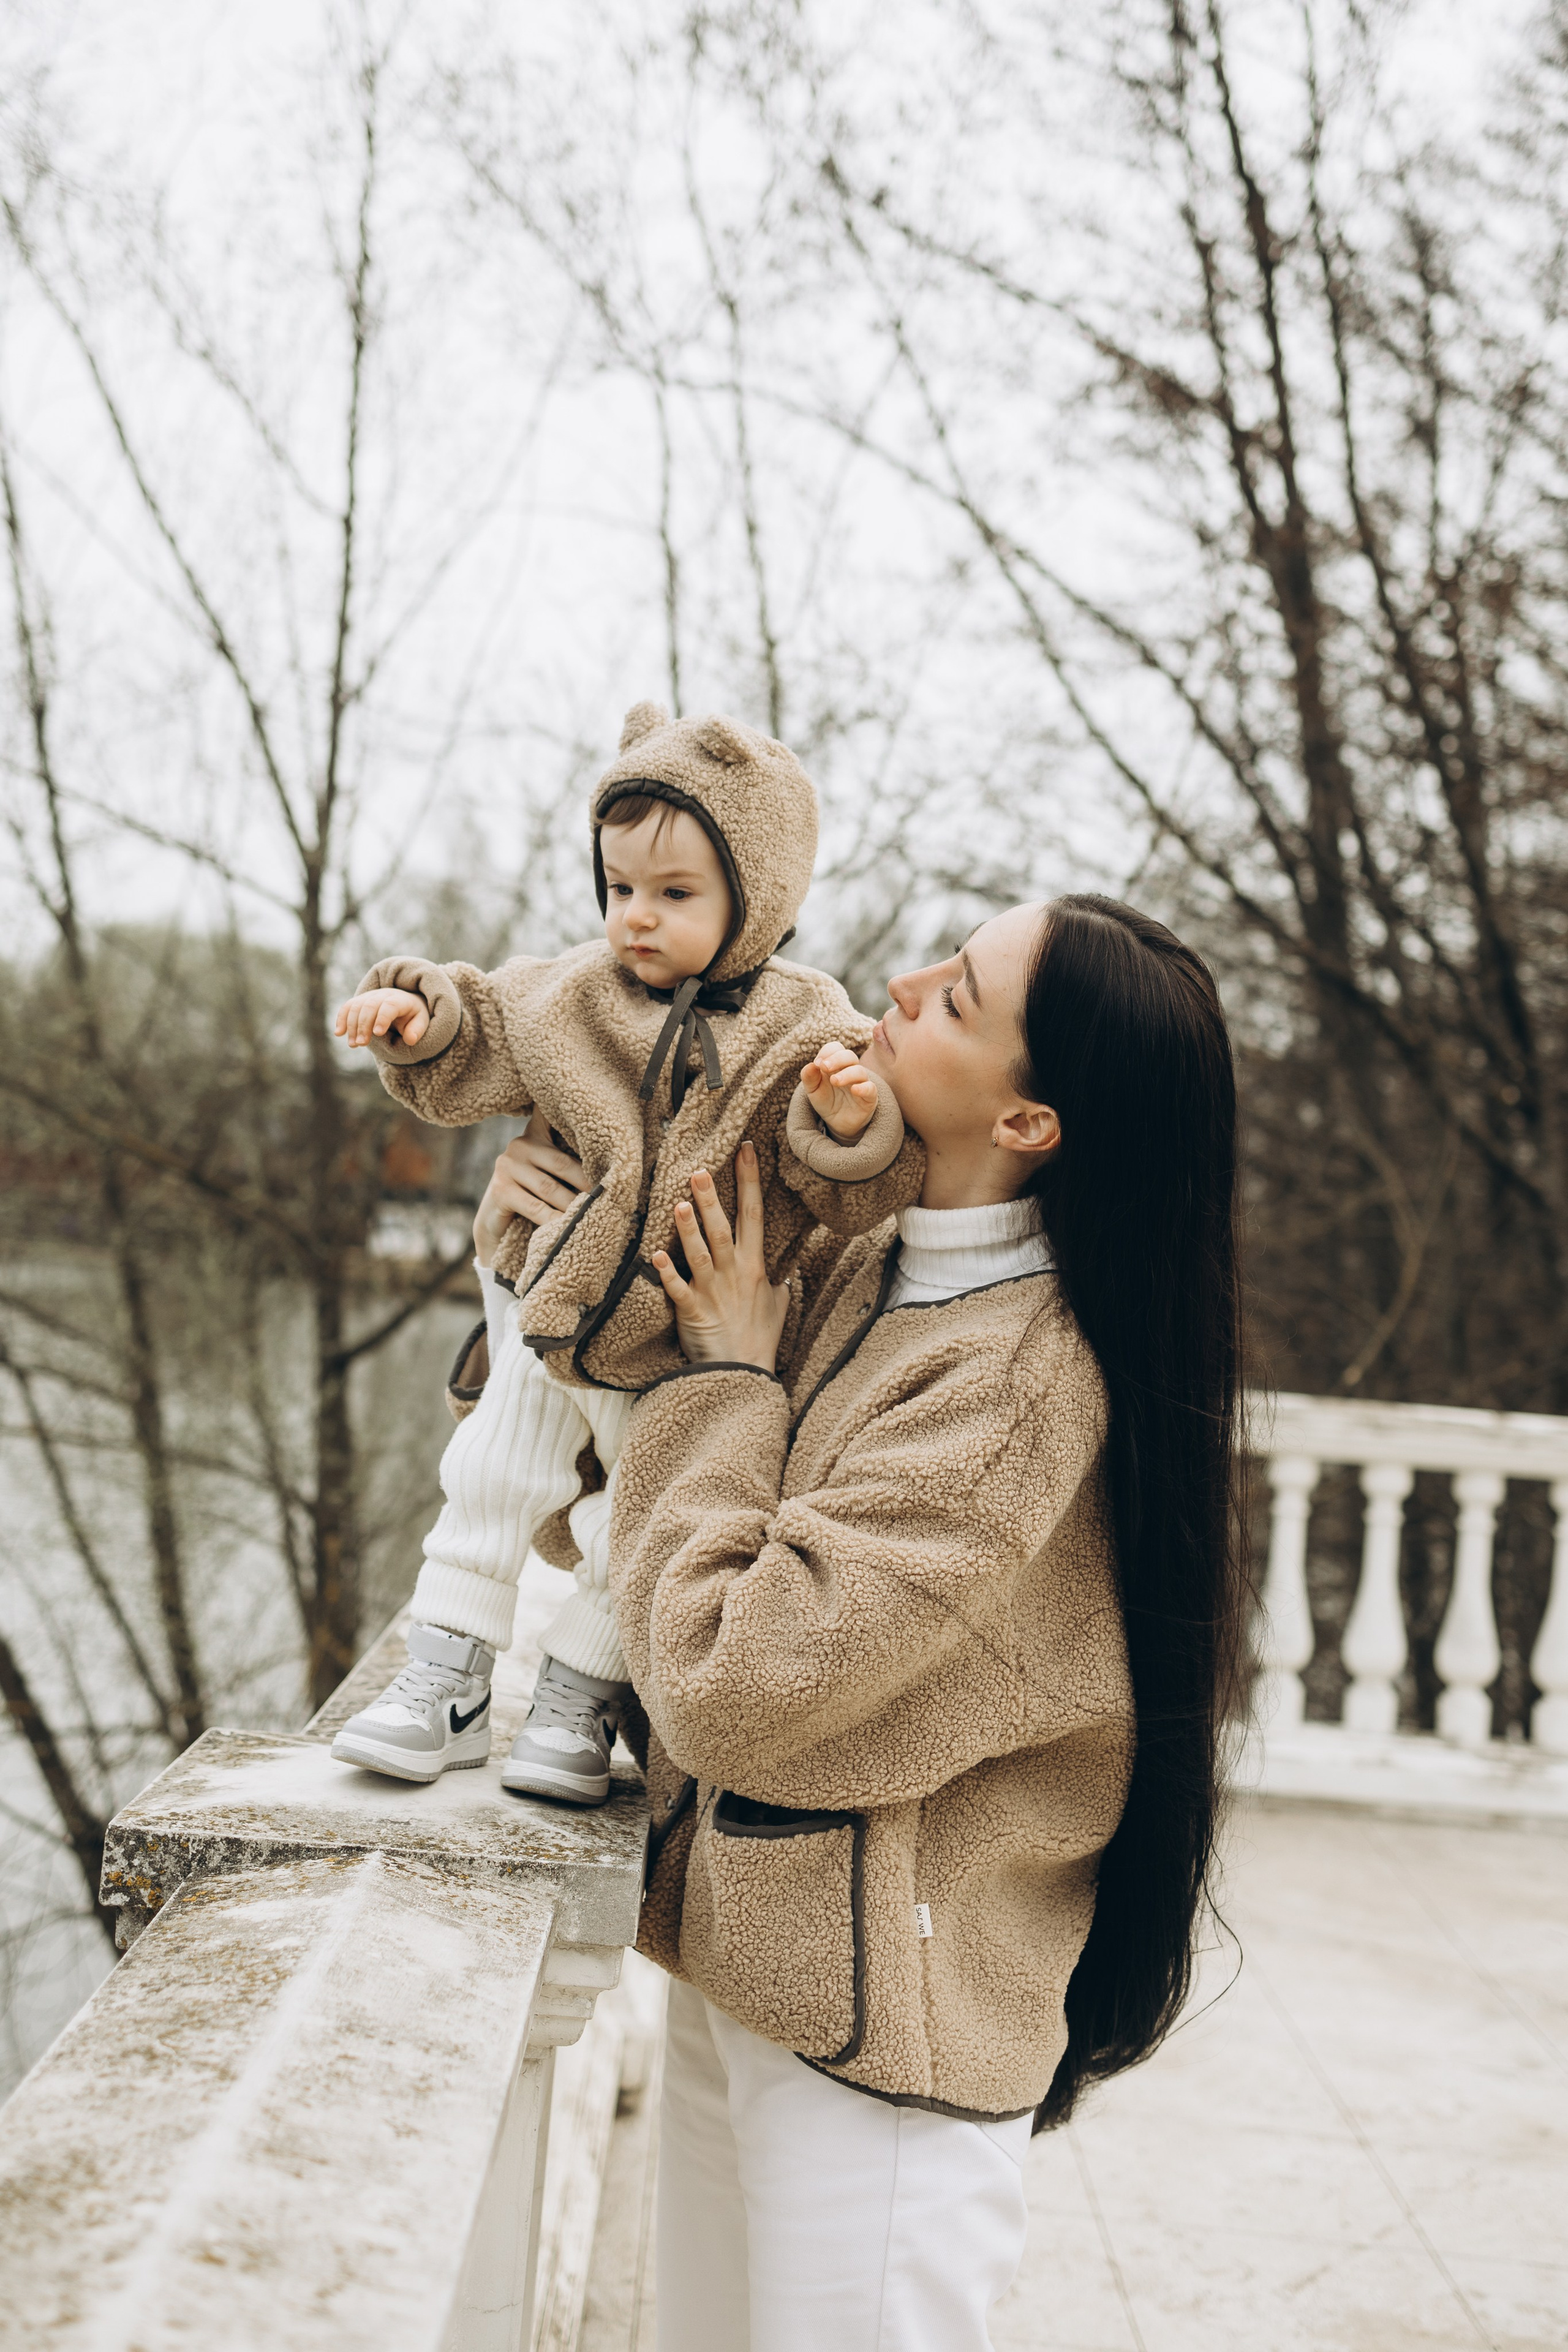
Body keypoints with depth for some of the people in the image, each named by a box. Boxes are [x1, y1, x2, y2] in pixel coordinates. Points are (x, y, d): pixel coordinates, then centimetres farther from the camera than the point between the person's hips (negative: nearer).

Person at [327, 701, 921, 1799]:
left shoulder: (806, 1034, -14)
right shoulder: (576, 994, -5)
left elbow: (856, 1195, -17)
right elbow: (466, 1072, 7)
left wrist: (849, 1125, -37)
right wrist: (421, 1016, -13)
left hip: (685, 1349, -2)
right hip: (551, 1309, 3)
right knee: (492, 1476, 8)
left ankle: (578, 1700, 26)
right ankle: (445, 1687, 23)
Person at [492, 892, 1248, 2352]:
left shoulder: (1024, 1379, -25)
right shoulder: (858, 1273, 1)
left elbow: (725, 1685, -27)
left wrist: (726, 1373, -16)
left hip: (873, 2024, -8)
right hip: (740, 1961, 8)